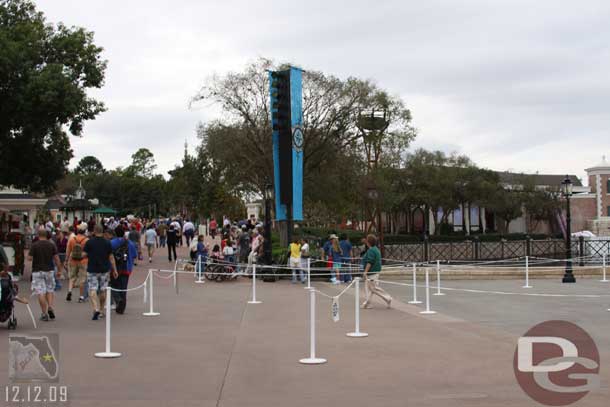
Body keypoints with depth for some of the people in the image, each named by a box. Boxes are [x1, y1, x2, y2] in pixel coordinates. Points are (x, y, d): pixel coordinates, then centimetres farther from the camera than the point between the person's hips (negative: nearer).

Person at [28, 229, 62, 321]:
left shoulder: (34, 245, -6)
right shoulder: (52, 245, 0)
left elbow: (29, 258, -8)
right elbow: (56, 258, 0)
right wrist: (59, 270, 7)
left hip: (37, 271, -2)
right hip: (49, 270, 2)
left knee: (40, 293, -1)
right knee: (50, 290, 16)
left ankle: (44, 314, -2)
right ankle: (50, 307, -4)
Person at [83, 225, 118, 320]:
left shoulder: (89, 242, -7)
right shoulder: (107, 243, 0)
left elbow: (84, 254, -6)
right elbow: (111, 257, 1)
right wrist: (114, 270, 6)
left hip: (92, 269, -2)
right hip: (104, 269, 2)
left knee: (92, 290, -3)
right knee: (103, 290, 13)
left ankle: (96, 309, -21)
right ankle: (100, 310, 20)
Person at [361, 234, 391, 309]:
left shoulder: (371, 250, -18)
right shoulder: (376, 249, 14)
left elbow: (369, 262, -24)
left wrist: (365, 272, -23)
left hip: (372, 273, -11)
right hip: (374, 272, 11)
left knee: (375, 288, -5)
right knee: (367, 288, 12)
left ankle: (388, 298, -1)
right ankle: (367, 304, 14)